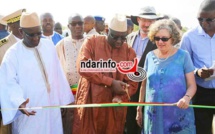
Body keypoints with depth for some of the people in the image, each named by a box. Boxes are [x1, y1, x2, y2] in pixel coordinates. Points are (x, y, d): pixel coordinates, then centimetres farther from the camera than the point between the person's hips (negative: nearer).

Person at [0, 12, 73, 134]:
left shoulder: (49, 46, 4)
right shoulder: (12, 53, -8)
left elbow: (58, 74, 7)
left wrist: (65, 100, 8)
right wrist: (19, 102, -32)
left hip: (52, 107, 4)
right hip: (29, 110, -4)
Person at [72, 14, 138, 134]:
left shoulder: (130, 52, 4)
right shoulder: (91, 42, -1)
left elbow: (132, 83, 2)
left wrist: (119, 97, -18)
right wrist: (111, 82, -16)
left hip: (114, 106, 2)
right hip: (89, 103, -1)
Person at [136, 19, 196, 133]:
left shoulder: (183, 56, -3)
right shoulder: (150, 56, 6)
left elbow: (192, 85, -3)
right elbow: (144, 85, 13)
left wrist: (187, 97, -24)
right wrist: (139, 109, 14)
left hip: (179, 115, -3)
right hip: (154, 114, 3)